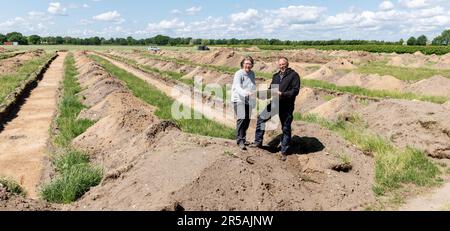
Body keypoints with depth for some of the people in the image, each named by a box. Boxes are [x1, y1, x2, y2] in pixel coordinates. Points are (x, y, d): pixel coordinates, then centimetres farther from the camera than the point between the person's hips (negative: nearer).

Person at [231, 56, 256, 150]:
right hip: (239, 100, -7)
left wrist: (254, 100, 16)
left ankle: (243, 138, 26)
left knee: (247, 120, 11)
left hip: (249, 101, 7)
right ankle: (240, 141, -10)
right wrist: (246, 93, -40)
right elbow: (237, 88, -23)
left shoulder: (252, 73, 10)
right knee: (241, 119, -15)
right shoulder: (239, 74, -10)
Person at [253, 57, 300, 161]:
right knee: (261, 118, -1)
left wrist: (282, 94, -23)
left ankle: (284, 152, 17)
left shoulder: (293, 75, -4)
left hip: (287, 106, -5)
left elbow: (295, 90, -13)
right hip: (274, 103, 5)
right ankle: (258, 142, 11)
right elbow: (271, 88, 19)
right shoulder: (276, 76, 14)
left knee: (286, 129, 5)